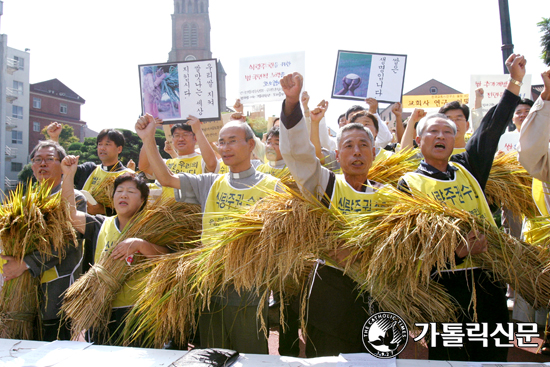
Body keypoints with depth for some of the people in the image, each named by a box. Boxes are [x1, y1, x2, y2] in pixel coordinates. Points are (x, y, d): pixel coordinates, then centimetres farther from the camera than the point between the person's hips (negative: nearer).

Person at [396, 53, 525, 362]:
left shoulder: (467, 170, 14)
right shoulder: (410, 183, 2)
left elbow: (491, 131, 7)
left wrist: (515, 82, 1)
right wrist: (455, 253, -21)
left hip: (488, 280, 4)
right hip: (445, 281, -4)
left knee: (493, 356, 11)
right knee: (449, 356, 3)